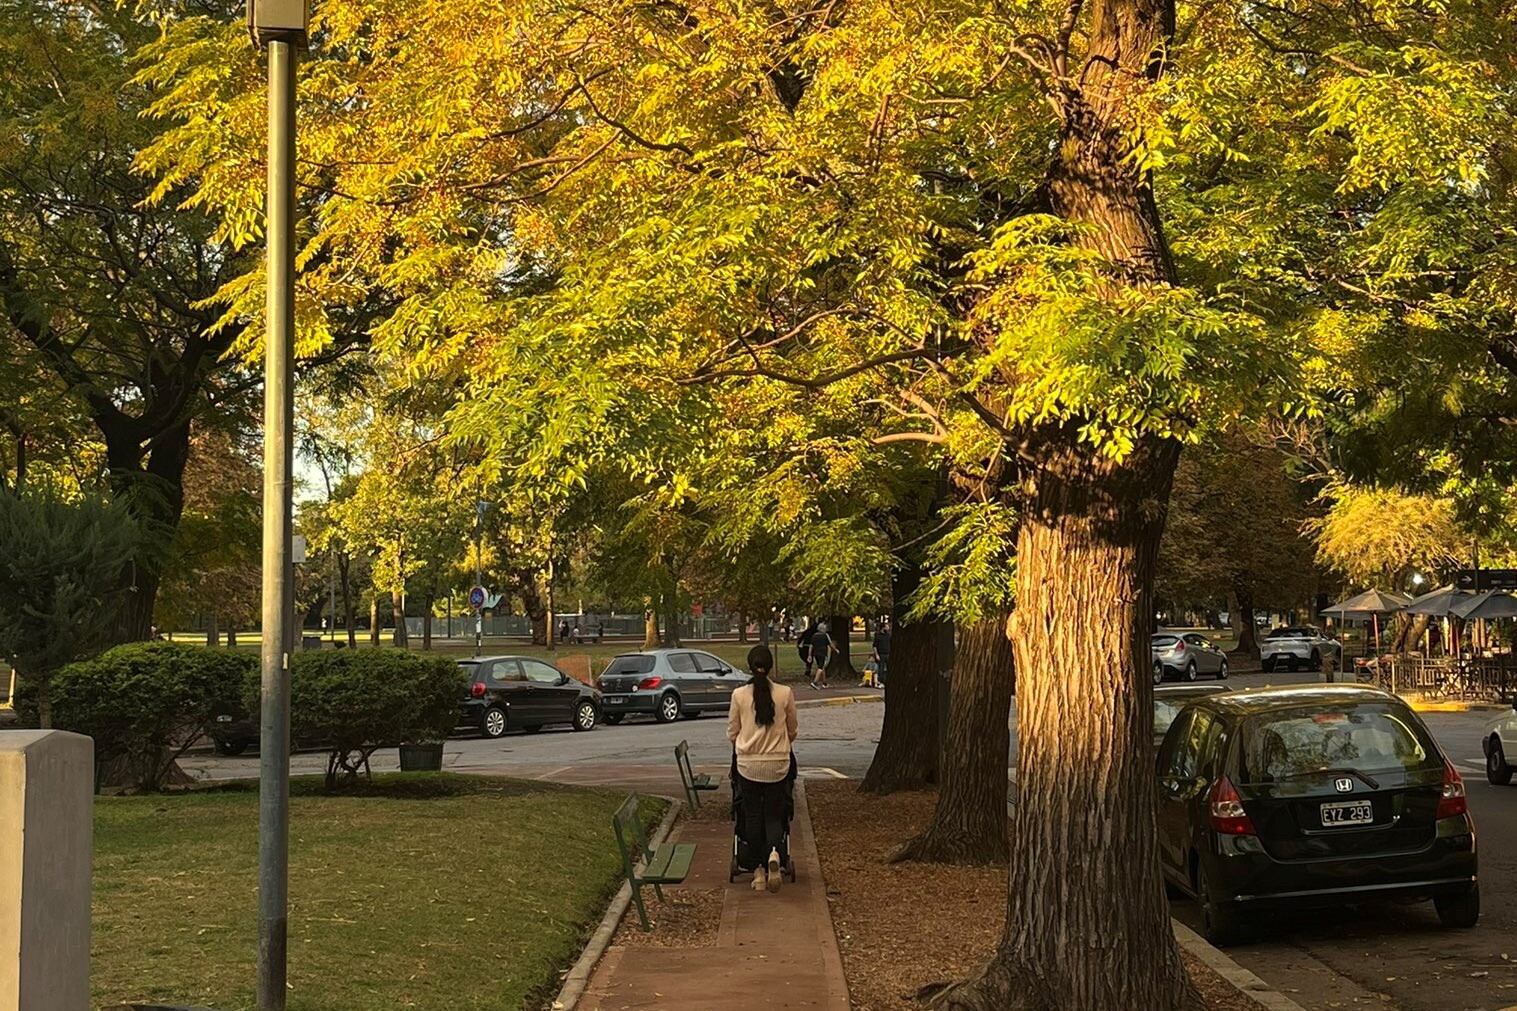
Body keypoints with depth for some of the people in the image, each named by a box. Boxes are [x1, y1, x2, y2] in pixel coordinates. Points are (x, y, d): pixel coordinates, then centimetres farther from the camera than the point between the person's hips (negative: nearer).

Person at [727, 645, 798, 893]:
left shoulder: (739, 695, -8)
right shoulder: (785, 694, -7)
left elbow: (732, 734, 1)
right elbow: (792, 731, 5)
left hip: (748, 764, 0)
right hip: (777, 764, 0)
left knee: (752, 816, 13)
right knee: (774, 815, 10)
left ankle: (759, 868, 16)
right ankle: (775, 853, -19)